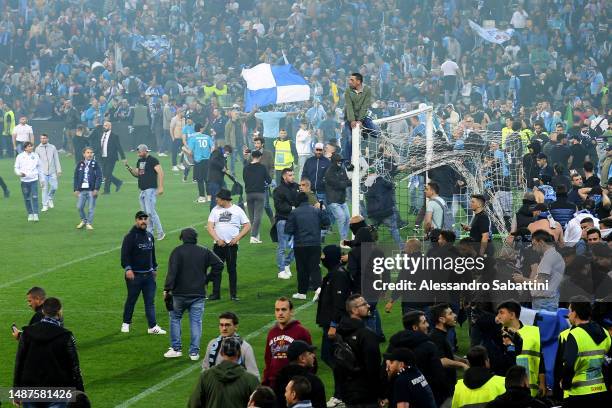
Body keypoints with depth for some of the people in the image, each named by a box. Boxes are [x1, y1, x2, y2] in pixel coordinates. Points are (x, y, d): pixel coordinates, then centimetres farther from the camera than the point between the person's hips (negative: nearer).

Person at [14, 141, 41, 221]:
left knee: (35, 197, -12)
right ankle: (30, 214, 18)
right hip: (24, 180, 0)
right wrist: (20, 173, -16)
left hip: (34, 179, 0)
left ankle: (35, 214, -12)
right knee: (27, 198, 6)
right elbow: (16, 168, 5)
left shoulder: (35, 156, 6)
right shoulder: (20, 156, 0)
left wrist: (41, 178, 15)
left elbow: (39, 167, 15)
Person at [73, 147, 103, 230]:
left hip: (92, 190, -3)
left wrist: (96, 189, -11)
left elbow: (99, 177, -4)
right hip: (82, 190, 3)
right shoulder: (80, 164, 8)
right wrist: (75, 189, 4)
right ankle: (83, 220, 23)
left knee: (91, 208, -2)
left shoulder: (95, 164, 0)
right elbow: (76, 177, 10)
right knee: (79, 207, 3)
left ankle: (89, 223, 9)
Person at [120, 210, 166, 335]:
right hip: (134, 275, -5)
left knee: (150, 301, 1)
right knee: (131, 300, 6)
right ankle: (126, 323, 22)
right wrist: (127, 268, -26)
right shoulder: (130, 236, -9)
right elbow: (125, 254, -15)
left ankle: (152, 326, -1)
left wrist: (154, 268, 25)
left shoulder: (150, 236, 13)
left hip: (149, 274, 5)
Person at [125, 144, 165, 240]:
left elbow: (160, 172, -16)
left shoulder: (152, 160, -10)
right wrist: (129, 168, 5)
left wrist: (160, 187, -23)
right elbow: (136, 174, 23)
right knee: (145, 213, 10)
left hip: (151, 189, -9)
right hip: (142, 191, 9)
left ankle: (160, 233, -8)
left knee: (150, 212, -14)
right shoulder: (139, 161, 17)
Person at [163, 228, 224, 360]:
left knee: (175, 318, 15)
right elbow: (219, 265, 3)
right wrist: (207, 278, 10)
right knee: (196, 322, 6)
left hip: (180, 294, -2)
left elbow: (172, 271, -16)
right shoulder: (205, 252, 5)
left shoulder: (177, 251, -6)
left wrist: (167, 289, -15)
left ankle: (176, 348, 12)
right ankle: (194, 352, 1)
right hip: (198, 294, 2)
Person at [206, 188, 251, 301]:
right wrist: (217, 239, -12)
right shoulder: (215, 210, 7)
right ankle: (216, 293, 8)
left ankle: (233, 294, 7)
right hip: (218, 244, 3)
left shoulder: (237, 210, 1)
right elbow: (210, 227, 2)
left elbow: (247, 226, 2)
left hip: (232, 245, -3)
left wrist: (237, 238, -10)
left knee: (232, 269, 0)